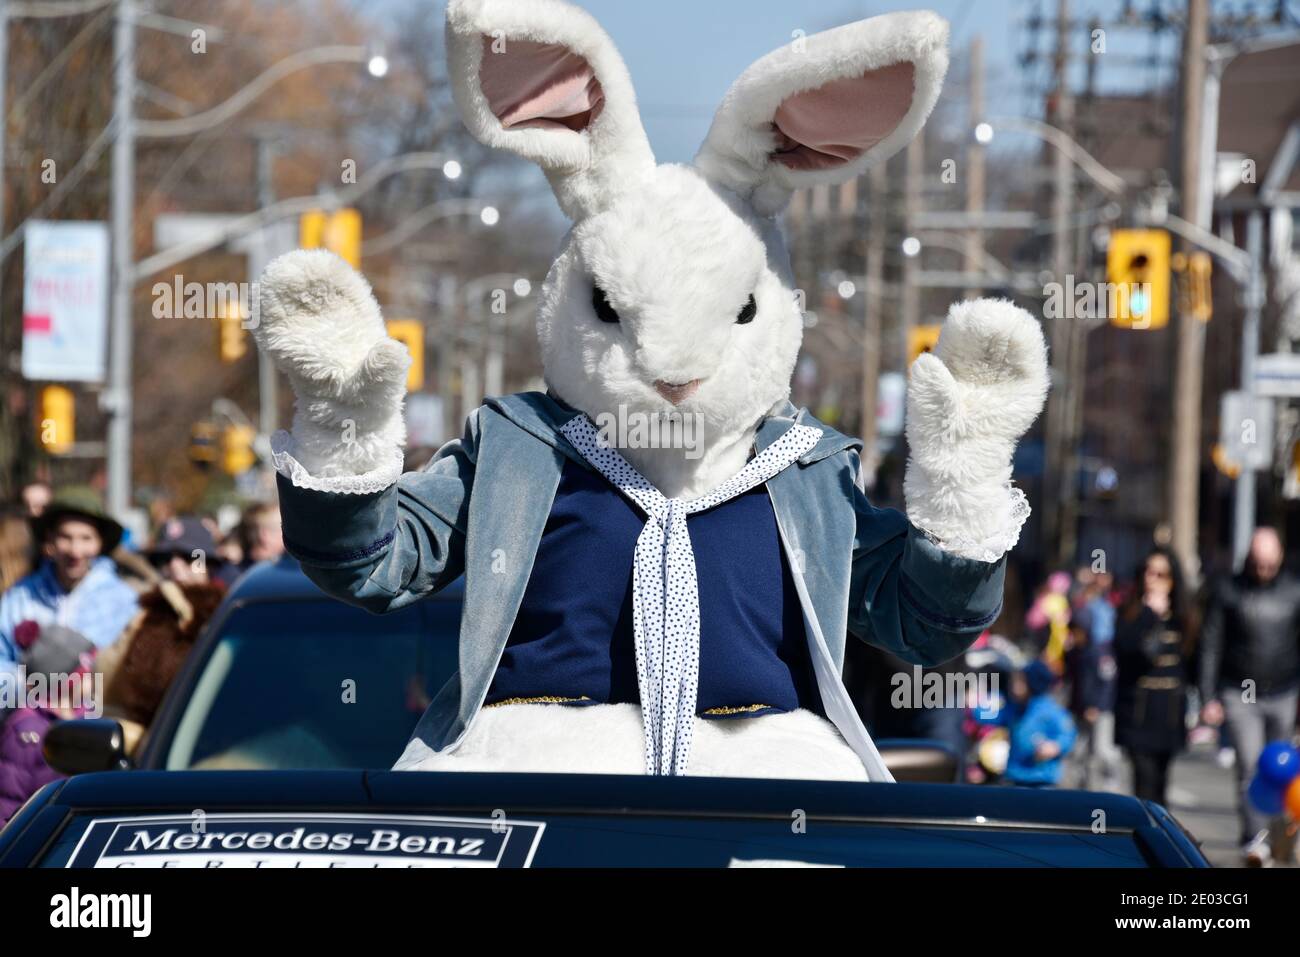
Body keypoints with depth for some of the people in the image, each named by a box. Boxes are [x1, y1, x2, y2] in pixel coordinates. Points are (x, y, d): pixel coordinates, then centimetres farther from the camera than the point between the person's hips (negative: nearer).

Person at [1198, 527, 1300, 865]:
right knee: (1250, 767, -13)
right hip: (1240, 695, -2)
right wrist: (1208, 698, -4)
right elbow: (1211, 647, 1)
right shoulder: (1228, 592, 0)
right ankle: (1255, 840, -16)